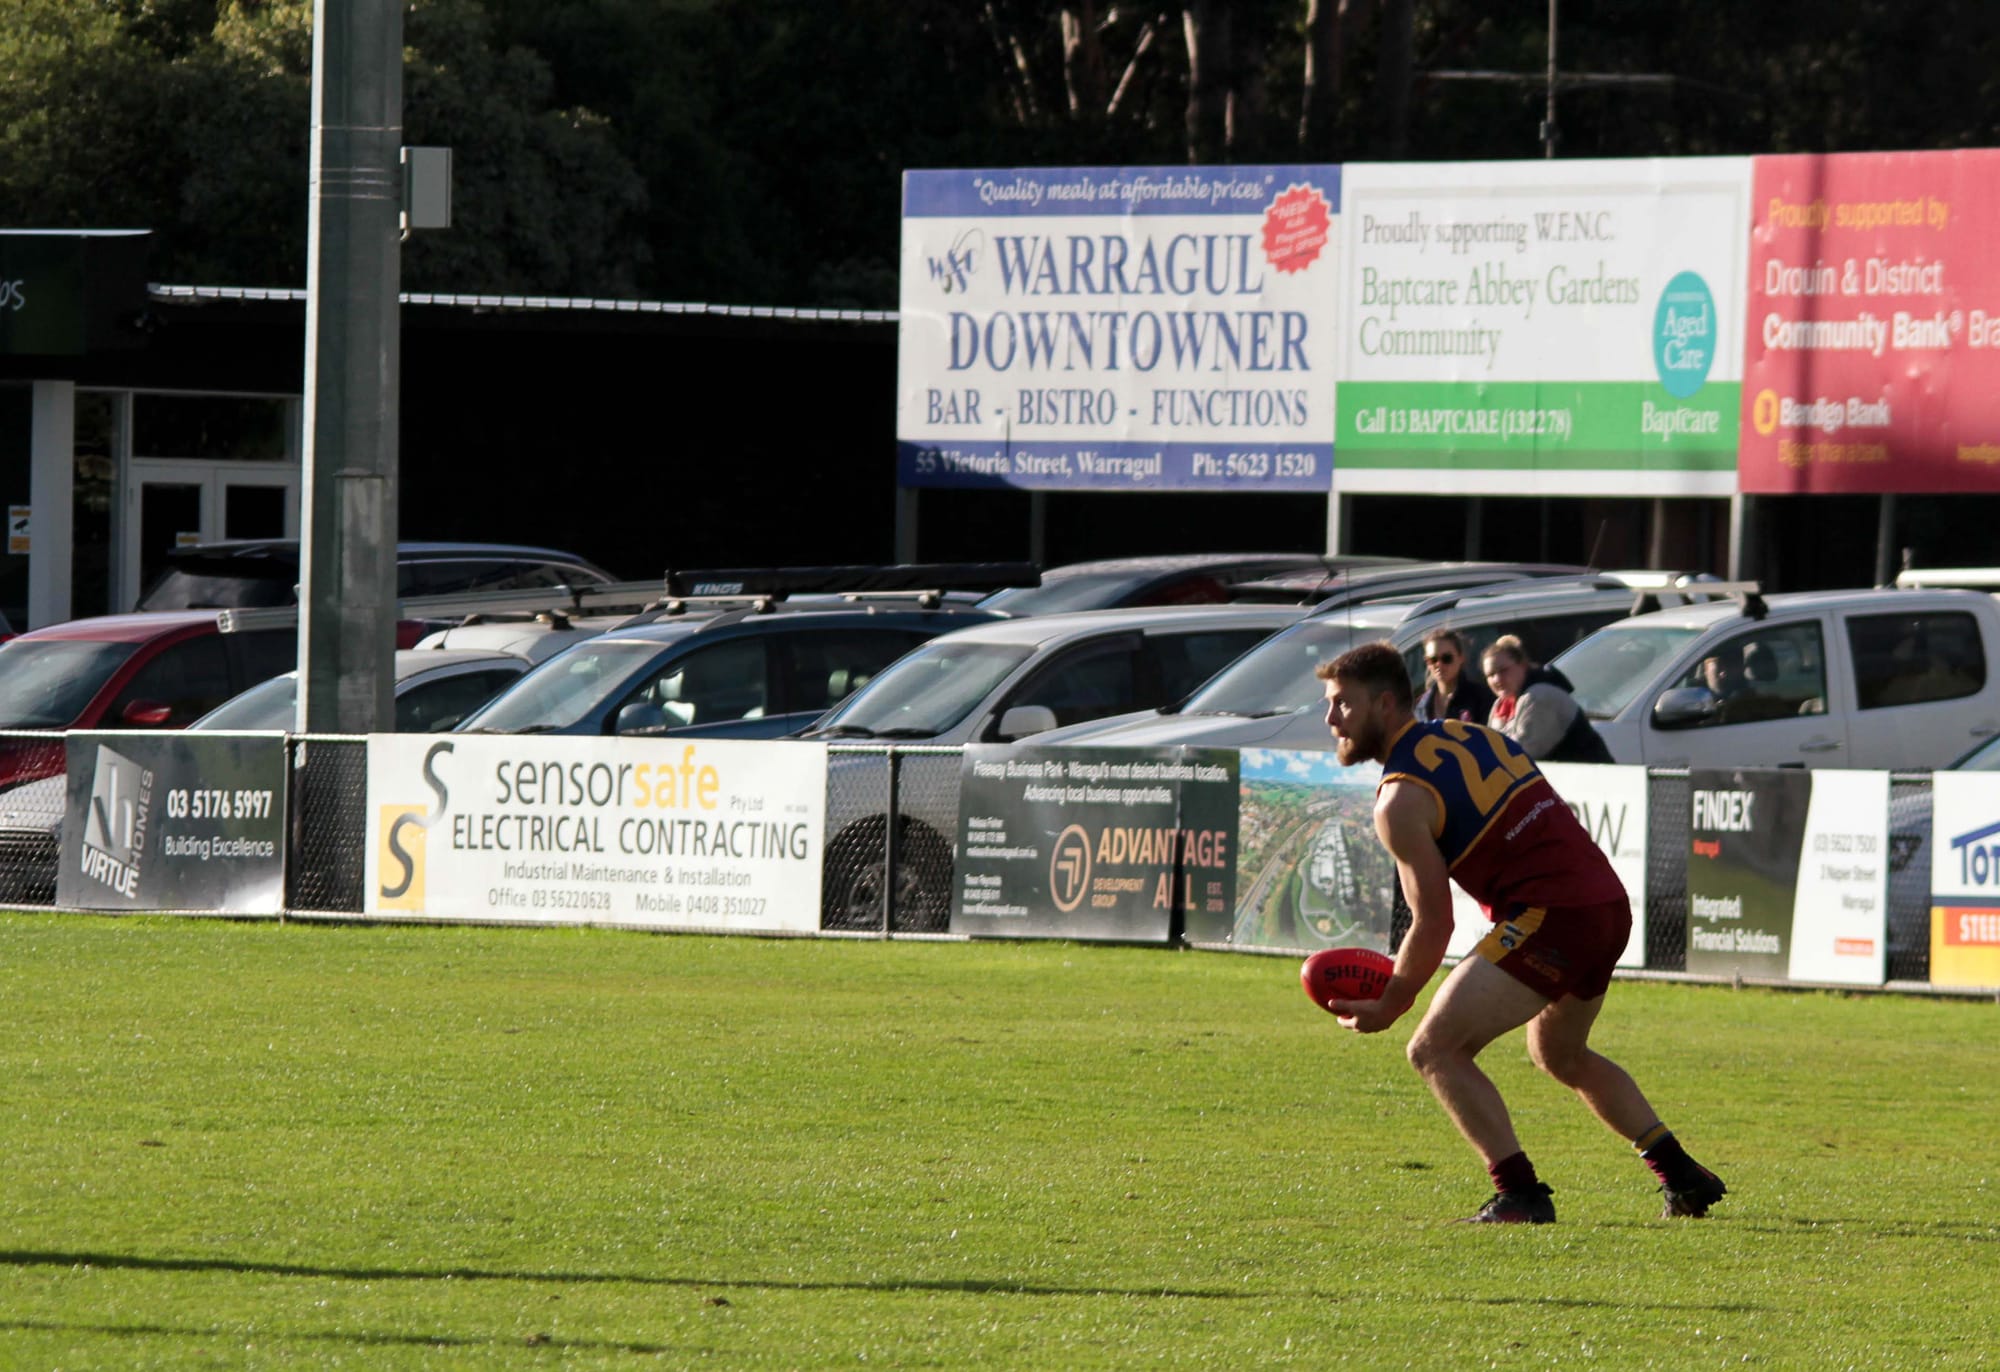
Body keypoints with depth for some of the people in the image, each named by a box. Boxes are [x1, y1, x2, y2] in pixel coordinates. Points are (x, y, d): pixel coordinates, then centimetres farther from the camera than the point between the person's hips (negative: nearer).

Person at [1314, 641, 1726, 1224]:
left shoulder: (1401, 799, -8)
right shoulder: (1471, 735, 18)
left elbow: (1433, 925, -8)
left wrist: (1387, 1008, 5)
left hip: (1550, 915, -9)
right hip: (1610, 903, 9)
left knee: (1435, 1050, -8)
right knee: (1561, 1055, 31)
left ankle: (1520, 1193, -16)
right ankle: (1682, 1176, 32)